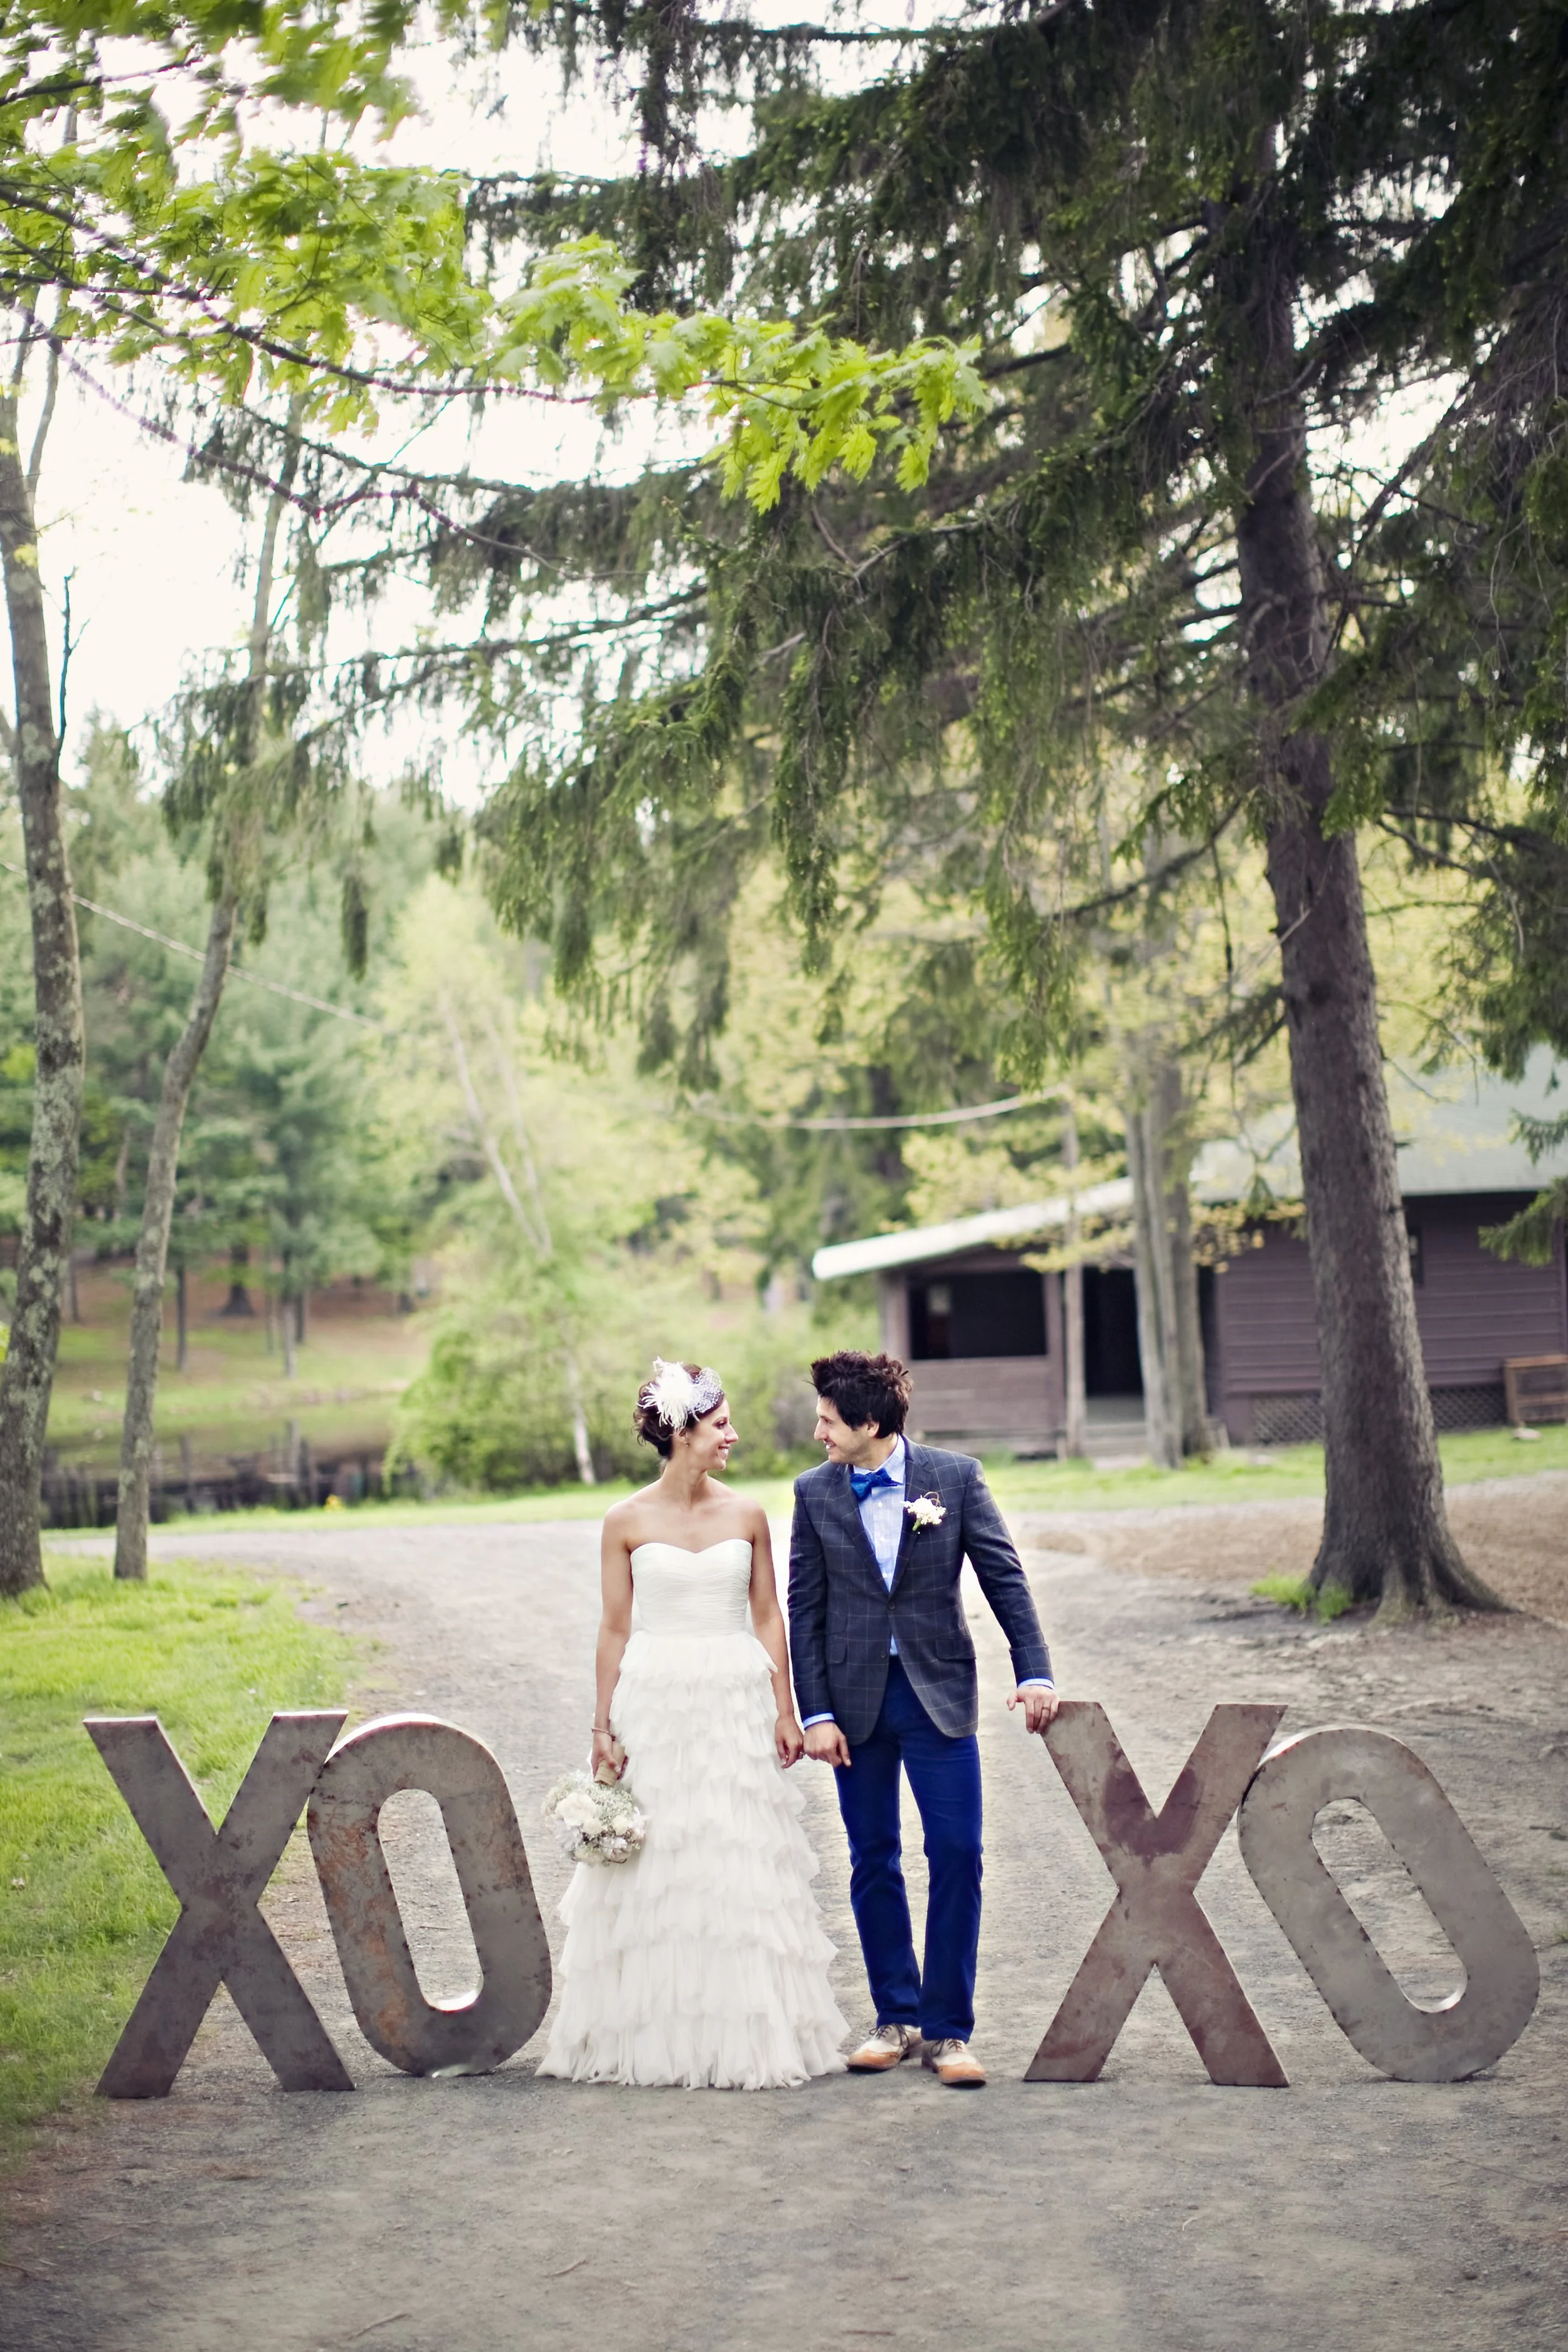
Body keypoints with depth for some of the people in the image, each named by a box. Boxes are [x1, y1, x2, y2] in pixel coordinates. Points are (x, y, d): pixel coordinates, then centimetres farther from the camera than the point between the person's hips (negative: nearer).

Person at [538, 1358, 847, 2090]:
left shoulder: (746, 1516, 3)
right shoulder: (627, 1522, -1)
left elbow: (768, 1618, 7)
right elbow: (615, 1628, 2)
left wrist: (785, 1712, 3)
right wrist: (603, 1725, 1)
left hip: (736, 1704, 1)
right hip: (655, 1703, -1)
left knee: (741, 1866, 1)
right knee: (652, 1873, 3)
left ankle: (745, 2034, 11)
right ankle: (650, 2035, 15)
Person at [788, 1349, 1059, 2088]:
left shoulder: (955, 1477, -3)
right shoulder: (814, 1493, 1)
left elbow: (1004, 1577, -1)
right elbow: (804, 1611, 2)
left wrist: (1034, 1672, -9)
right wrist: (815, 1713, -3)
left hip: (938, 1693, -1)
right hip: (856, 1699, 2)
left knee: (956, 1854, -5)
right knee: (873, 1862, 8)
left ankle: (947, 2029, 5)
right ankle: (896, 2018, 21)